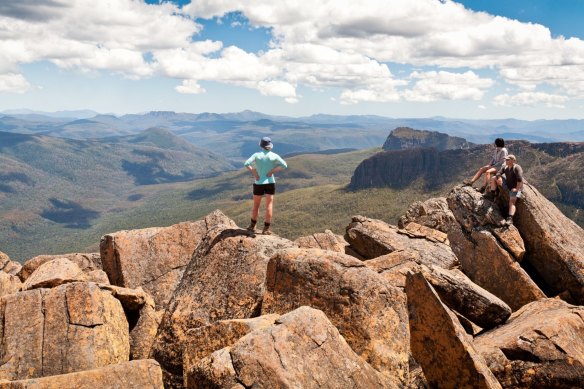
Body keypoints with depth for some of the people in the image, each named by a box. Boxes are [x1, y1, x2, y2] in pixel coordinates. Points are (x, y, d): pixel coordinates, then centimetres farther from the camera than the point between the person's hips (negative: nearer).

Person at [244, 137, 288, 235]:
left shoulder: (257, 155, -4)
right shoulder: (274, 156, -3)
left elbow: (246, 164, -16)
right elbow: (284, 165, -10)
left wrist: (254, 173, -9)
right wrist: (272, 171, -7)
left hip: (259, 183, 0)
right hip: (270, 183, 0)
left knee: (256, 205, 15)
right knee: (269, 205, 4)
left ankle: (252, 226, 25)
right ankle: (266, 229, 2)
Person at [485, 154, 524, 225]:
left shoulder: (517, 168, -17)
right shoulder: (505, 167, 8)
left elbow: (520, 179, -26)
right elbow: (498, 174, 3)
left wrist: (517, 189, -27)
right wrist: (499, 179, -18)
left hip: (515, 188, -8)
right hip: (507, 185, 8)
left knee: (512, 201, -27)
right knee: (494, 178, 6)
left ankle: (510, 219, -42)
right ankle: (491, 195, 2)